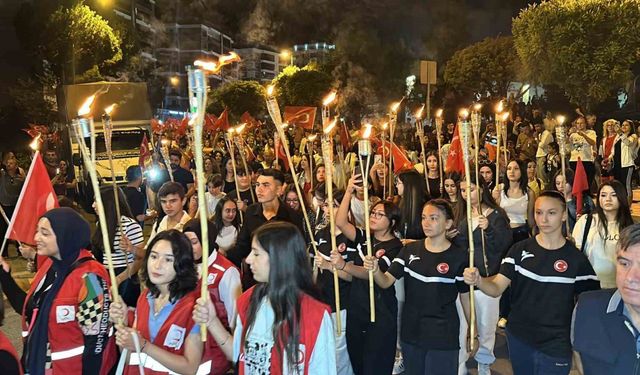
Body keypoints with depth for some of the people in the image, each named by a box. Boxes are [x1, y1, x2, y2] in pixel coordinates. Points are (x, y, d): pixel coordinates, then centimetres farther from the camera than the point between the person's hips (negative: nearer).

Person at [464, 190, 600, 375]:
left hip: (555, 346, -2)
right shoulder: (519, 250, -3)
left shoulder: (576, 259, -7)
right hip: (518, 338, 2)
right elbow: (496, 288, -8)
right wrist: (477, 280, -29)